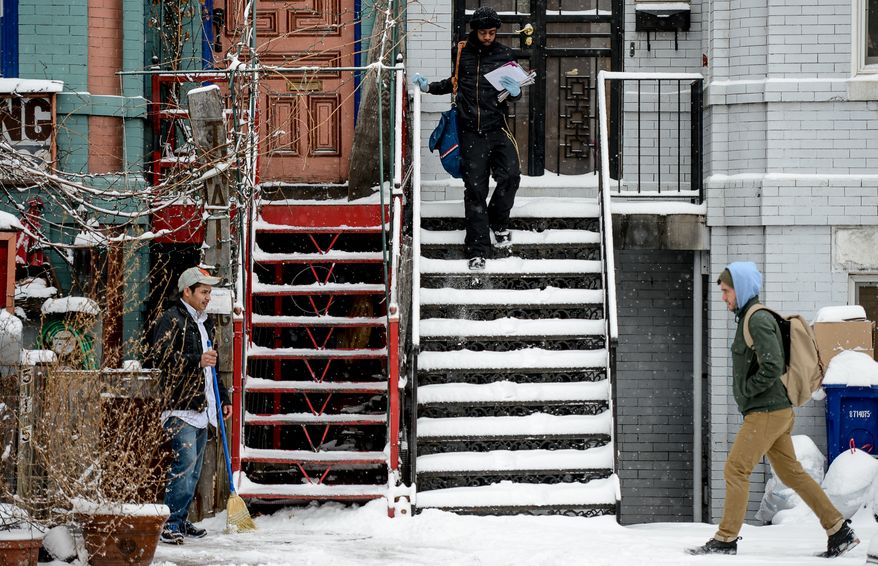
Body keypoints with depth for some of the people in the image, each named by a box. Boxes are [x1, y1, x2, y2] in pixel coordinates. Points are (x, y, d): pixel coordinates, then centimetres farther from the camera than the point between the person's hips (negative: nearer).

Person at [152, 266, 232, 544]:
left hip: (201, 408, 9)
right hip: (179, 407, -9)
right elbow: (162, 357, -16)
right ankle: (169, 524, -17)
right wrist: (197, 360, -22)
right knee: (185, 461, -17)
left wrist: (224, 397, 28)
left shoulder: (204, 323, 22)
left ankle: (180, 521, 16)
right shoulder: (172, 320, -6)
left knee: (194, 468, 10)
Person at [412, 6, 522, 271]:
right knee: (475, 189, -1)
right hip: (470, 132, 0)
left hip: (497, 128, 0)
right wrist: (429, 87, 12)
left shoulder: (504, 55, 5)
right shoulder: (461, 53, 6)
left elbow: (516, 93, 11)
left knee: (510, 175, -17)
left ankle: (498, 223, 12)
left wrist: (515, 91, -11)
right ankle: (477, 250, 2)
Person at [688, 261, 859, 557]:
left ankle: (726, 539, -4)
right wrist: (745, 393, 14)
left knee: (735, 469, -7)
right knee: (791, 472, 10)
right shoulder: (749, 318, 17)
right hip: (775, 411, 10)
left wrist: (747, 391, -14)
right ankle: (839, 531, 11)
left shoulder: (758, 320, -14)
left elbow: (772, 366, -24)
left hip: (766, 412, -10)